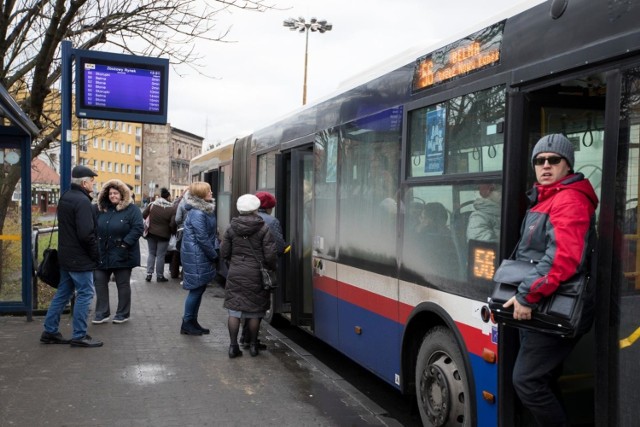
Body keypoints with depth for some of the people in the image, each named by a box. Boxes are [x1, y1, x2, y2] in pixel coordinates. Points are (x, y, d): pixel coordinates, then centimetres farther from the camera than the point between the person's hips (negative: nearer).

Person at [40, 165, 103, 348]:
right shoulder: (82, 201, -19)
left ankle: (50, 331, 23)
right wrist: (95, 255, -12)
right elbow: (86, 234, -25)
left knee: (63, 292, 17)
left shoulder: (65, 197, 12)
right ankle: (79, 336, 4)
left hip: (66, 255, 10)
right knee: (85, 294, -1)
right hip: (80, 257, -10)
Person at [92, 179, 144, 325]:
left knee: (123, 284, 7)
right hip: (102, 254, 5)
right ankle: (102, 313, 17)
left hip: (122, 255, -5)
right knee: (100, 282, 6)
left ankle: (123, 314, 18)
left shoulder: (132, 209, -9)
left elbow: (138, 228, -16)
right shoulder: (100, 208, 7)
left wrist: (125, 243, -21)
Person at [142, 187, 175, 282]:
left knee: (151, 254, 15)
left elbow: (143, 216, -1)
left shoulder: (152, 204, -5)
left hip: (151, 233, 3)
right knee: (160, 255, 5)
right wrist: (172, 232, 1)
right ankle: (159, 276, 11)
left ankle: (149, 274, 11)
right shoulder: (172, 208, -15)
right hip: (164, 235, -3)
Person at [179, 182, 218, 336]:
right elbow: (202, 238, -20)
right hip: (196, 256, -9)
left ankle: (192, 321, 24)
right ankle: (187, 323, 11)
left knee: (199, 288, 14)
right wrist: (214, 255, -11)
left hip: (201, 256, 9)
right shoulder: (197, 214, -20)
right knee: (197, 288, -1)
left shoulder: (206, 209, 11)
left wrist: (212, 254, 10)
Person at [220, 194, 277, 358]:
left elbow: (224, 252, 5)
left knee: (234, 311, 6)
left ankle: (233, 346, 5)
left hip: (235, 274, 2)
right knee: (255, 311, 9)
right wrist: (271, 268, 9)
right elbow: (270, 255, -10)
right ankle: (253, 345, 17)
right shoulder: (264, 229, -8)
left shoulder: (231, 228, 1)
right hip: (256, 275, -2)